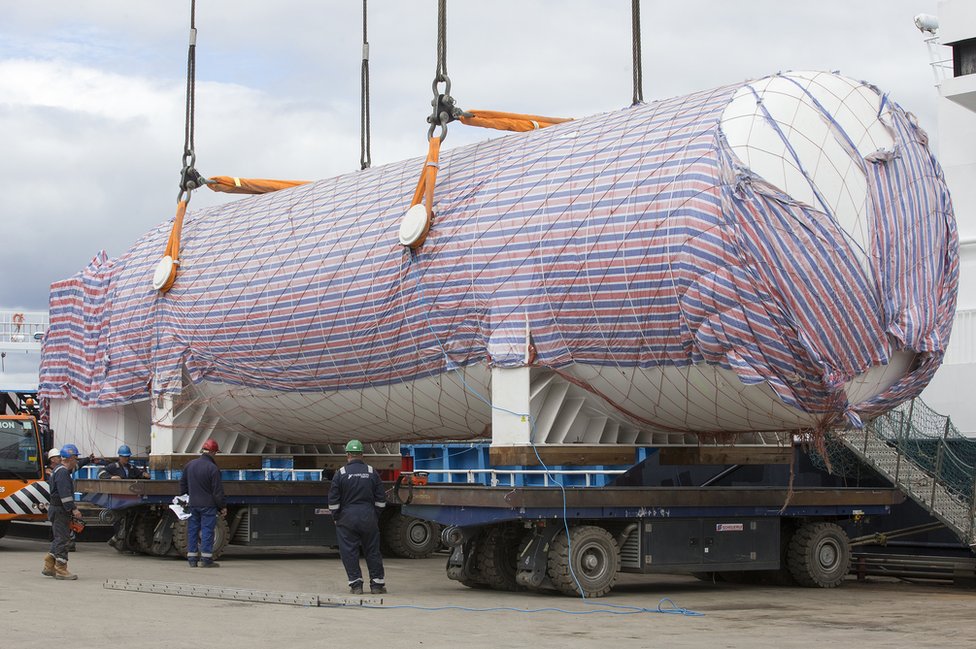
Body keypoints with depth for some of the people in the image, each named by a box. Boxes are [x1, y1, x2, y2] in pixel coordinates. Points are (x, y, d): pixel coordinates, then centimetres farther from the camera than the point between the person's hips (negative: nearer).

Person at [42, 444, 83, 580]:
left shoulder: (62, 471, 20)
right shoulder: (62, 472, -16)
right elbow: (65, 493, -24)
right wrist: (73, 509, -26)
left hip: (60, 511, 11)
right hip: (60, 511, -11)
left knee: (60, 539, 15)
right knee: (62, 539, -8)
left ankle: (48, 567, 18)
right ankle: (61, 570, -7)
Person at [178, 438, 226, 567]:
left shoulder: (190, 465, 7)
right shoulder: (212, 468, -13)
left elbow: (182, 484, 16)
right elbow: (217, 491, -12)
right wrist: (222, 506, -4)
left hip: (192, 505, 6)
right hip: (208, 505, -6)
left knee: (192, 530, 9)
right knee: (207, 530, -3)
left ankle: (192, 559, 11)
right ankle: (206, 559, -5)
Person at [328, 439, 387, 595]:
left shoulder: (340, 473, -4)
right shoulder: (372, 473, 4)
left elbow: (333, 500, -3)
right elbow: (381, 498, 6)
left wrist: (336, 517, 8)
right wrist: (376, 515, 16)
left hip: (347, 518, -2)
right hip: (368, 518, 2)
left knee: (349, 552, 3)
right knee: (372, 551, 9)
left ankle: (356, 584, 1)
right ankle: (377, 584, 12)